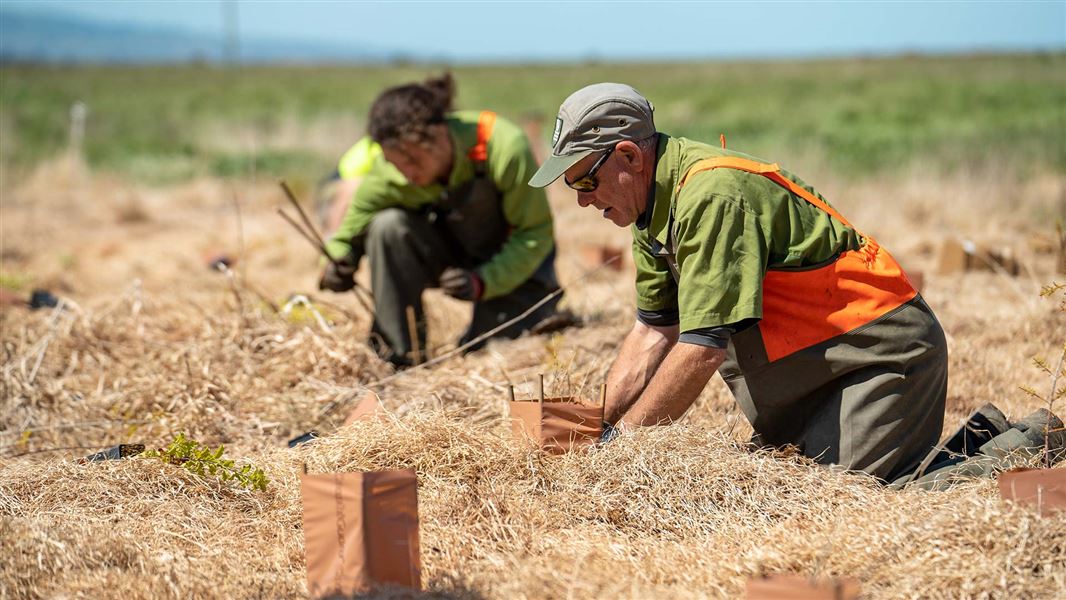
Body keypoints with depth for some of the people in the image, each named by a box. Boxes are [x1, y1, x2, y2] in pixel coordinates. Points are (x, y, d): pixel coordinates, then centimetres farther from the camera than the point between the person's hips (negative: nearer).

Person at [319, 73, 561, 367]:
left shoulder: (504, 147, -33)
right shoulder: (387, 173, -25)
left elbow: (536, 233, -23)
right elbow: (350, 232, -12)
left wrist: (483, 281, -35)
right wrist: (338, 263, -35)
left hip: (514, 259, -3)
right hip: (449, 252, 3)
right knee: (389, 226, -27)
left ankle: (550, 315, 15)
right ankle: (399, 354, -16)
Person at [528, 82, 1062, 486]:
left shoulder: (711, 194, -25)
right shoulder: (657, 205, 7)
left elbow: (704, 346, -28)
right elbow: (654, 329, 11)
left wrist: (618, 438, -21)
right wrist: (596, 424, 0)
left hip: (885, 351, -10)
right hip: (821, 359, 10)